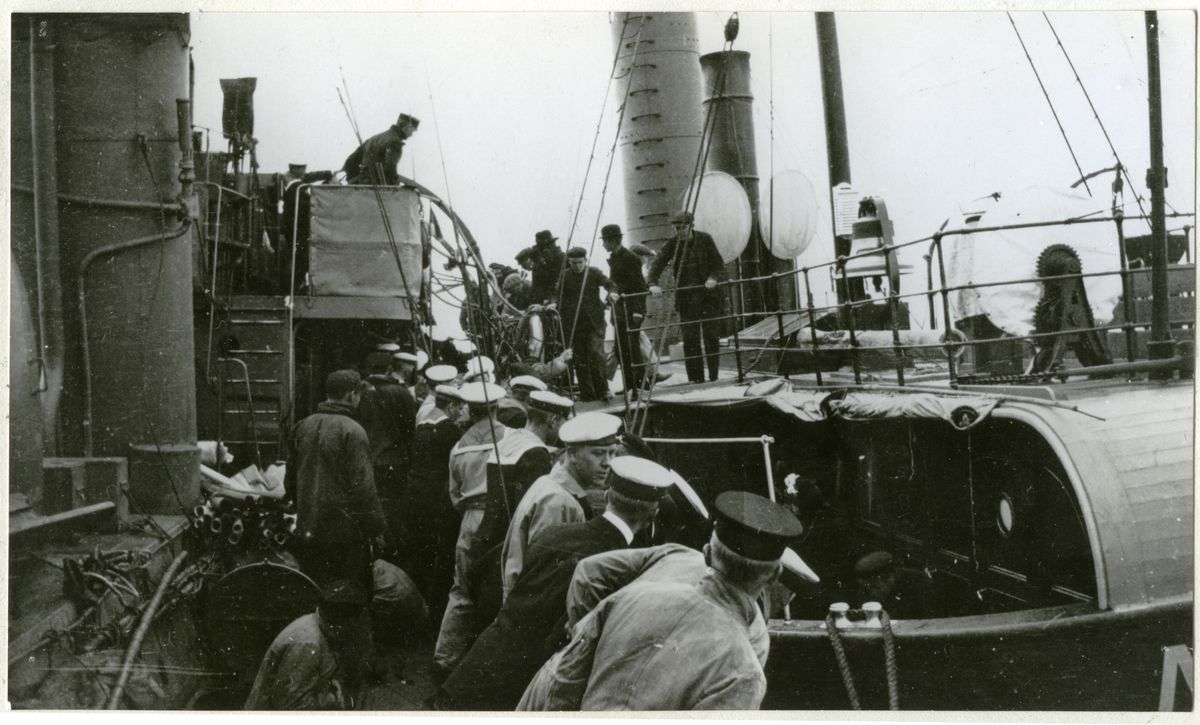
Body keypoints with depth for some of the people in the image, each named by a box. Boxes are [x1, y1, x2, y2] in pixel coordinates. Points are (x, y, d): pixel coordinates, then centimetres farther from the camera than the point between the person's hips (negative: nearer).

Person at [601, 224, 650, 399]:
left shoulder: (630, 258, -12)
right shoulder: (613, 258, 14)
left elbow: (639, 285, -15)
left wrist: (638, 311, -20)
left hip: (632, 310, -9)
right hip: (619, 311, 9)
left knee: (632, 350, -8)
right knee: (621, 351, 9)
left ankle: (638, 387, -3)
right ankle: (629, 387, 16)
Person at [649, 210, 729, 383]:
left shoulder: (704, 239, 0)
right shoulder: (672, 243, 2)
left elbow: (718, 264, 2)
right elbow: (658, 263, -6)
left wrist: (713, 278, -17)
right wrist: (653, 283, -23)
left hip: (707, 293, -1)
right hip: (686, 296, 1)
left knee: (710, 335, -1)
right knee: (689, 339, -3)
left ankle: (714, 376, 8)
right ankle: (695, 380, 3)